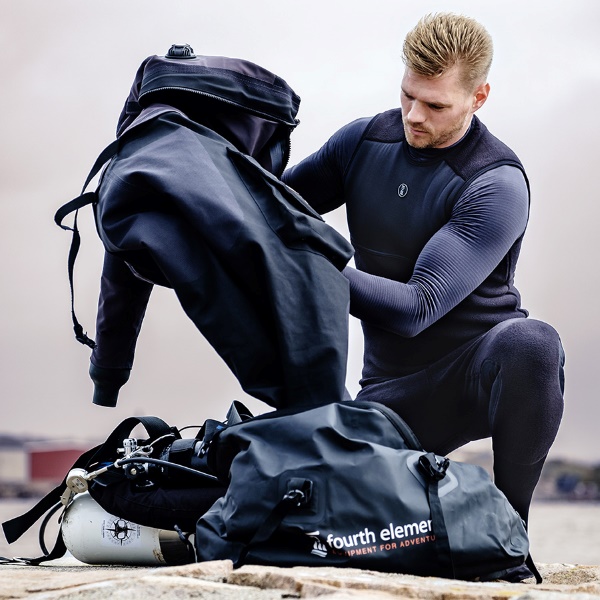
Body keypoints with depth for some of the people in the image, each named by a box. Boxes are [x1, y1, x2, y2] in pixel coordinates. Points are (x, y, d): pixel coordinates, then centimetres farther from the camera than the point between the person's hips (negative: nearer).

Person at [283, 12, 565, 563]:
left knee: (529, 342, -38)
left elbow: (415, 308, -26)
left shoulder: (498, 186, -19)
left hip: (478, 373, -4)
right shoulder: (364, 140, 0)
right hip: (392, 389, 4)